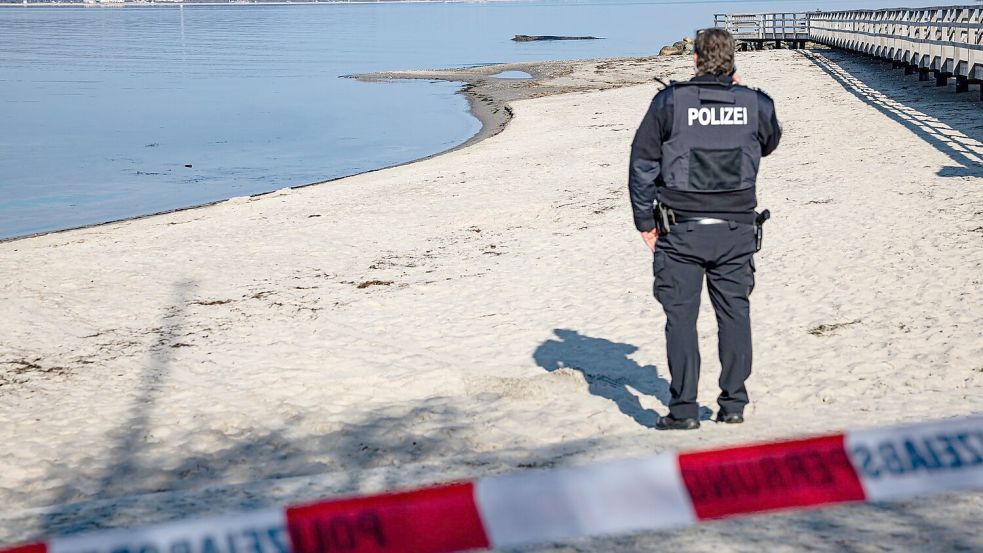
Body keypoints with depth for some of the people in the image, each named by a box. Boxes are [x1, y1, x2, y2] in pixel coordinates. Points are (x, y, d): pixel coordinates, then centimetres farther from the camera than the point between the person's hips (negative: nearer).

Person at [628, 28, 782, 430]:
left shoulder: (669, 102, -5)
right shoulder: (756, 104, 1)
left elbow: (642, 164, -2)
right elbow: (770, 142, 23)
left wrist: (645, 221, 6)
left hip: (682, 230, -2)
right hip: (737, 230, 2)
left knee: (681, 317, 1)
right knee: (735, 314, 10)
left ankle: (684, 410, 0)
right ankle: (733, 404, 14)